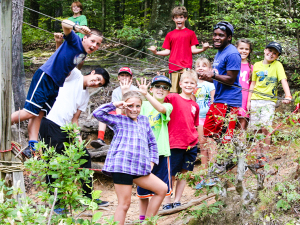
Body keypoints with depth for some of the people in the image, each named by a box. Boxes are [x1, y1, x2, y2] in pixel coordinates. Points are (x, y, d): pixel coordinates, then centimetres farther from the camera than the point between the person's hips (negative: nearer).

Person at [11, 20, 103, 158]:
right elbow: (64, 23, -26)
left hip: (56, 84, 9)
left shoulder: (83, 54, 14)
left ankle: (32, 146, 0)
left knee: (39, 114, 4)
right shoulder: (75, 42, -10)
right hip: (45, 77, -9)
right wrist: (77, 27, -49)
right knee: (30, 112, -10)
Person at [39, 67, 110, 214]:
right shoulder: (74, 75, -1)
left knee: (84, 157, 9)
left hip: (66, 129, 9)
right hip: (50, 125, -9)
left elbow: (74, 118, 15)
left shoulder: (86, 96, 18)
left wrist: (77, 135, 2)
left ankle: (88, 197, 19)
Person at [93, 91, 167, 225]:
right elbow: (97, 113, -2)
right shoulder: (118, 120, 9)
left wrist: (152, 161, 14)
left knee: (162, 189, 6)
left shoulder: (144, 120, 24)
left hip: (140, 168, 6)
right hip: (121, 165, -6)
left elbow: (152, 142, 27)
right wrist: (115, 104, 1)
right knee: (124, 204, -9)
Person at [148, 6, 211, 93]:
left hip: (186, 67, -2)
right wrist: (156, 52, -1)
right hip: (173, 68, 2)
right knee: (173, 93, -1)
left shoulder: (190, 33, 10)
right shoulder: (170, 35, 16)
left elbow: (193, 50, 5)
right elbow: (167, 51, 14)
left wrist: (203, 49, -13)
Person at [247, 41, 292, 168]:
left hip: (269, 101, -3)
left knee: (265, 128, -13)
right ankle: (259, 155, 10)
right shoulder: (257, 65, 10)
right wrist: (249, 100, 10)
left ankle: (264, 156, -4)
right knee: (256, 130, 2)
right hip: (255, 100, 3)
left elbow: (283, 81, -13)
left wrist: (288, 96, -28)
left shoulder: (277, 65, 0)